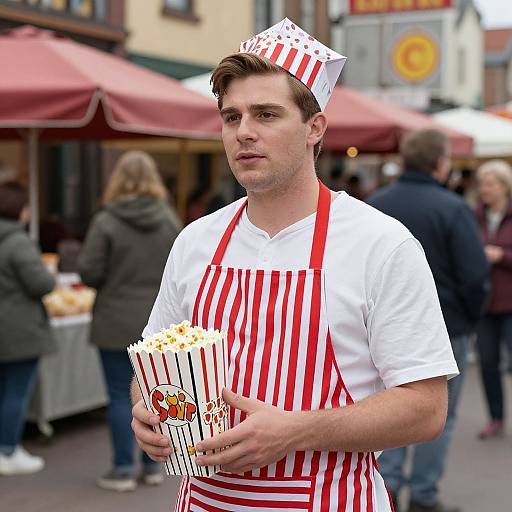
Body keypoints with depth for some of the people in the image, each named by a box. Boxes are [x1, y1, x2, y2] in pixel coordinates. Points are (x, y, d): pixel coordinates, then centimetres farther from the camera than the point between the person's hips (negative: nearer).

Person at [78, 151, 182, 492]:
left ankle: (123, 470, 9)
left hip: (117, 323, -4)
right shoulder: (170, 220, -1)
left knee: (121, 396, 4)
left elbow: (89, 271, -11)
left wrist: (112, 286, 8)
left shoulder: (106, 221, -12)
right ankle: (153, 466, 21)